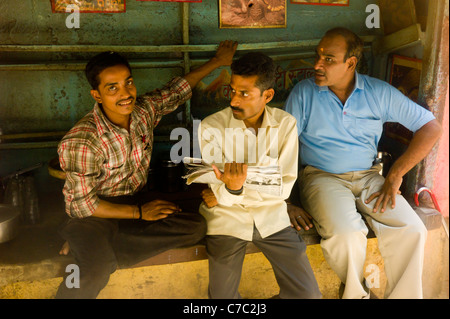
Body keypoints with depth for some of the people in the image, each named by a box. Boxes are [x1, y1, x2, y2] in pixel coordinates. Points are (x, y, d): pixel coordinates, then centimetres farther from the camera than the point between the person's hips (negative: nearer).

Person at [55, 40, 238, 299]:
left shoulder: (145, 110, -6)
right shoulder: (80, 142, -23)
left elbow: (177, 91, 12)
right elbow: (83, 205, -18)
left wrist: (217, 61, 19)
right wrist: (139, 212, -17)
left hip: (136, 204, 7)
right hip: (94, 216, -7)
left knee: (196, 226, -19)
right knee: (96, 274, -36)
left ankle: (96, 251, -11)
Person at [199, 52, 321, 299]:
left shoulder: (285, 124, -5)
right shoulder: (211, 127, -10)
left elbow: (284, 186, -8)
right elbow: (217, 193, -10)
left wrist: (227, 193, -14)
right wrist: (231, 189, -34)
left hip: (270, 216, 2)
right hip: (226, 217, -1)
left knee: (308, 294, -5)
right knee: (222, 297, -10)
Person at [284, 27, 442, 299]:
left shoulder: (379, 92, 2)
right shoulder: (304, 92, -1)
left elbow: (431, 128, 3)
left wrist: (395, 176, -6)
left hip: (367, 176, 2)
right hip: (321, 176, -2)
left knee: (412, 231, -20)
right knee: (346, 233, -30)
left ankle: (403, 295, 5)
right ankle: (356, 292, 2)